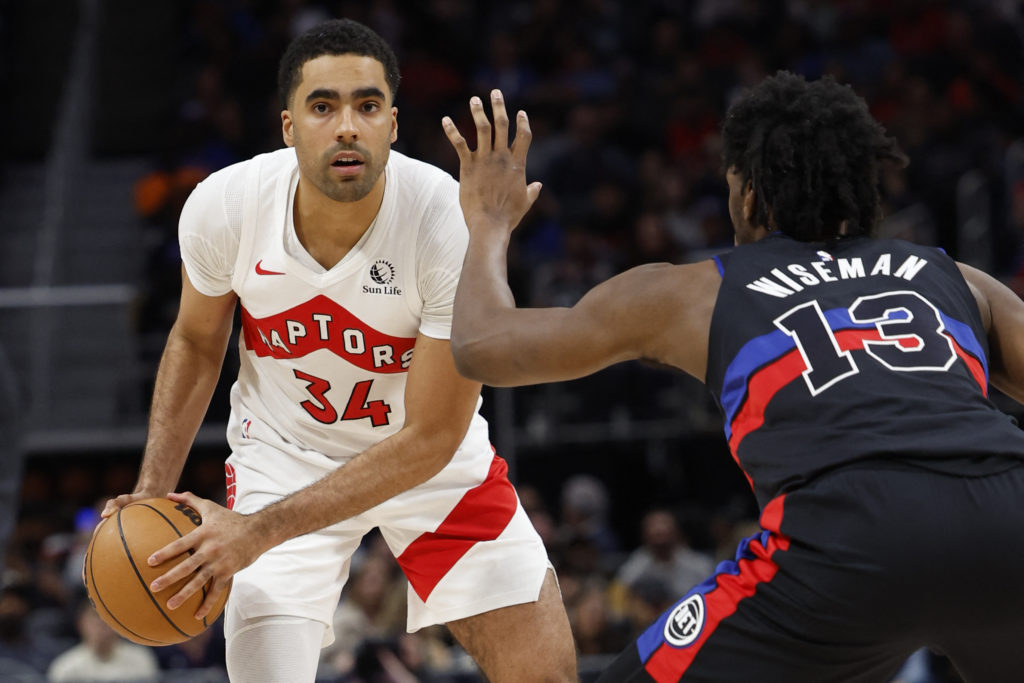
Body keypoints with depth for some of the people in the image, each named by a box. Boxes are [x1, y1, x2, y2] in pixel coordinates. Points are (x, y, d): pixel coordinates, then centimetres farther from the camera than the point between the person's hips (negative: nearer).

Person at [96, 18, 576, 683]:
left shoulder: (451, 223, -30)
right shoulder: (223, 205, -22)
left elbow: (429, 439, -25)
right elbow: (197, 341, 1)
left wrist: (260, 531, -29)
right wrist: (154, 491, -9)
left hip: (430, 456, 0)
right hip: (284, 452, 0)